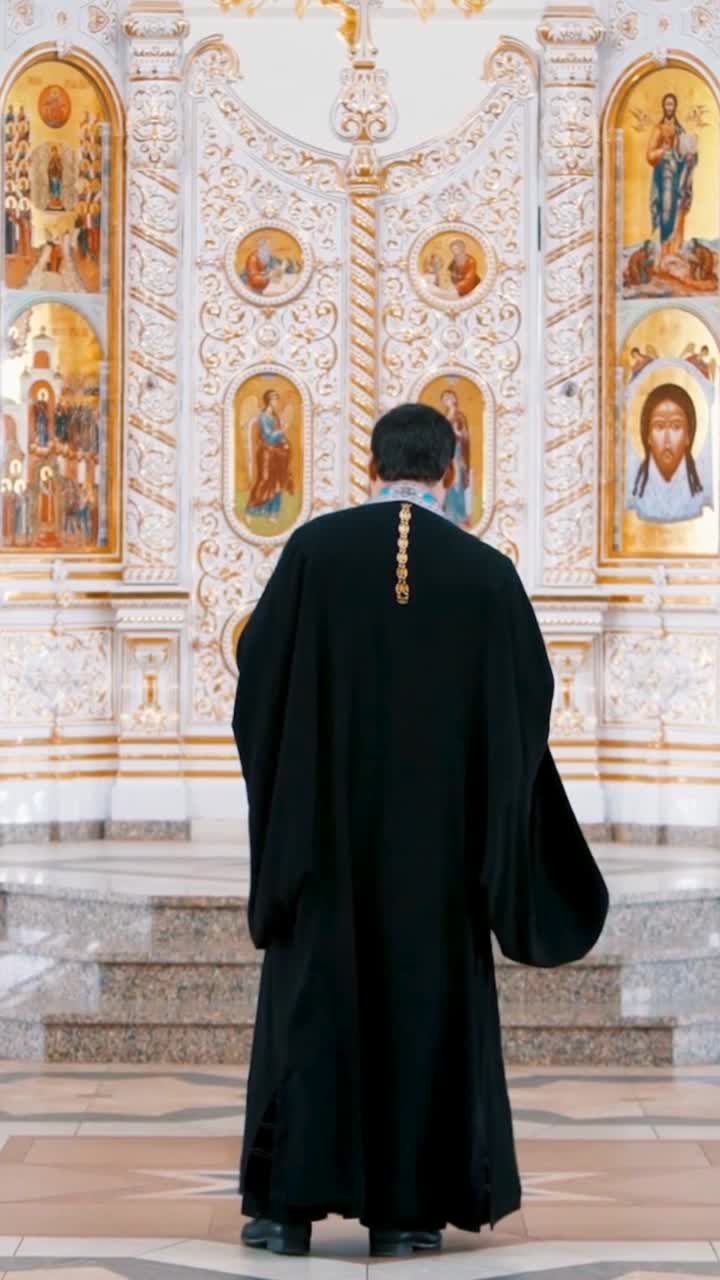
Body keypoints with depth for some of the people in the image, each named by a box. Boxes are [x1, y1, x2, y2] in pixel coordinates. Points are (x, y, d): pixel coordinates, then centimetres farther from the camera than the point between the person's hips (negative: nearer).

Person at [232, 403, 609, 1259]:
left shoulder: (316, 548, -4)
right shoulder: (486, 573, -3)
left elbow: (257, 667, -1)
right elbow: (524, 708, 2)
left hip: (323, 820, 0)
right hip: (438, 831, 0)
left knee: (310, 995, 5)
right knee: (425, 998, 7)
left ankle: (288, 1204, 2)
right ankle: (404, 1211, 6)